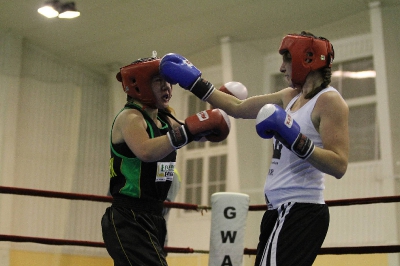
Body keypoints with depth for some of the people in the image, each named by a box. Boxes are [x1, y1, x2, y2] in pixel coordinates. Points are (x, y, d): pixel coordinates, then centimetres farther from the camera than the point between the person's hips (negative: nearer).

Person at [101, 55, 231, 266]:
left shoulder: (165, 120, 13)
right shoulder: (130, 117, -13)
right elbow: (146, 151, -33)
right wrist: (187, 131, -34)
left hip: (153, 217, 9)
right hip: (129, 220, -9)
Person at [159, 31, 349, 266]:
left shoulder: (330, 101, -9)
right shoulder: (291, 96, 15)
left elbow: (339, 166, -18)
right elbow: (238, 108, 21)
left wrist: (296, 140, -26)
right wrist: (195, 83, 21)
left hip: (301, 213, -8)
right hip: (281, 211, 8)